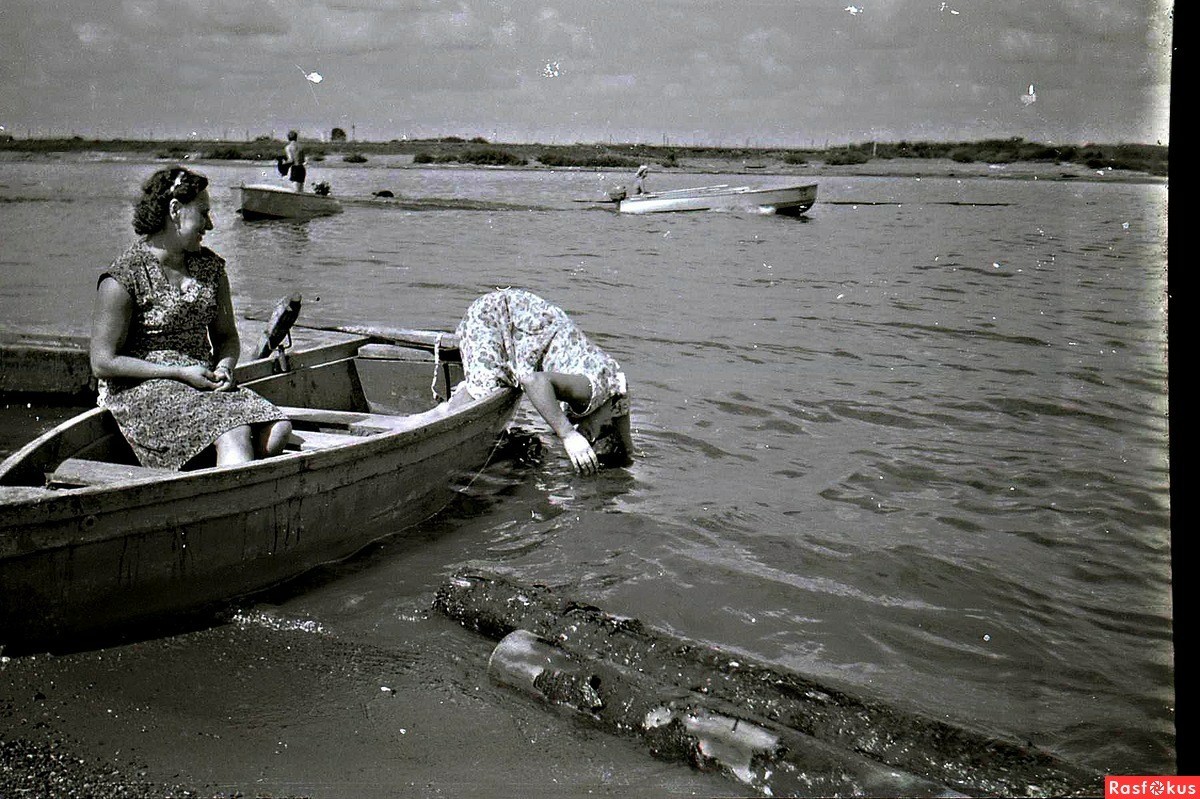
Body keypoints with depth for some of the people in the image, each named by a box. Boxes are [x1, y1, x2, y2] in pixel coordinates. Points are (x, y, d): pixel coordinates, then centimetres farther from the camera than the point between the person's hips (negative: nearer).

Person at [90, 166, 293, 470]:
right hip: (142, 391, -6)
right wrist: (180, 373, -14)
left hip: (205, 385, 7)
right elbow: (103, 362, -10)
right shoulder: (124, 277, -7)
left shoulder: (210, 267, 12)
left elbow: (227, 336, 23)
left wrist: (224, 367, -2)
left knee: (277, 430, -22)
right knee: (234, 433, -32)